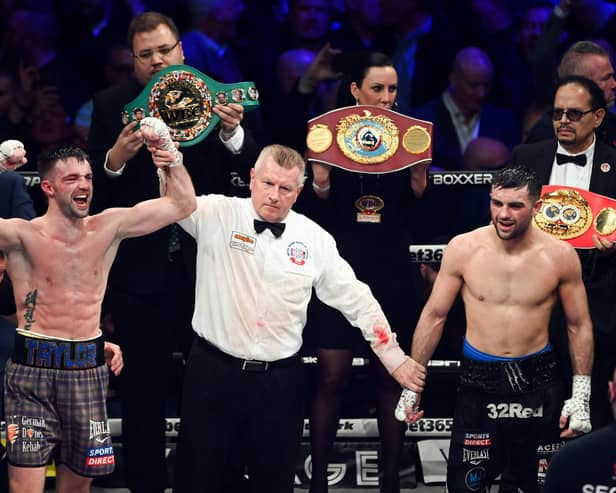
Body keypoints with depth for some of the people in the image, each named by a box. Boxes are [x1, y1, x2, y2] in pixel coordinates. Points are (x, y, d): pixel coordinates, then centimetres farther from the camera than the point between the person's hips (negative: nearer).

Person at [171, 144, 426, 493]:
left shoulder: (315, 239, 2)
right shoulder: (218, 215, -3)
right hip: (213, 371, -2)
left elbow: (357, 300, 9)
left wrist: (394, 358, 9)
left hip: (280, 380, 2)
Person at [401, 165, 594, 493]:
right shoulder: (463, 249, -7)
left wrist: (581, 395, 0)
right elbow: (434, 316, 1)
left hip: (539, 380, 0)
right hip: (478, 379, 0)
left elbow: (579, 326, 3)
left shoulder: (560, 256, -7)